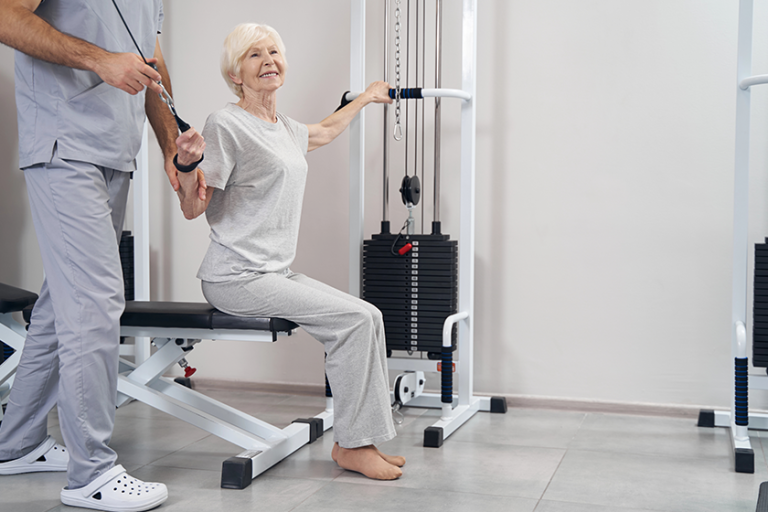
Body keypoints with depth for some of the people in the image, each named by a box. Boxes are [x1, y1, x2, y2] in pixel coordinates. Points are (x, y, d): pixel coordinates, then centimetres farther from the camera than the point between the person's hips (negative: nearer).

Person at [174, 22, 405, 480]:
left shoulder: (284, 129, 15)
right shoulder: (227, 124, -10)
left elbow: (325, 132, 38)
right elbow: (192, 208, -12)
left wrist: (366, 98, 50)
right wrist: (188, 164, -32)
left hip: (276, 272, 9)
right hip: (237, 277, -9)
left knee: (367, 319, -3)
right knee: (357, 318, -17)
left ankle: (363, 441, 2)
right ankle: (350, 446, -5)